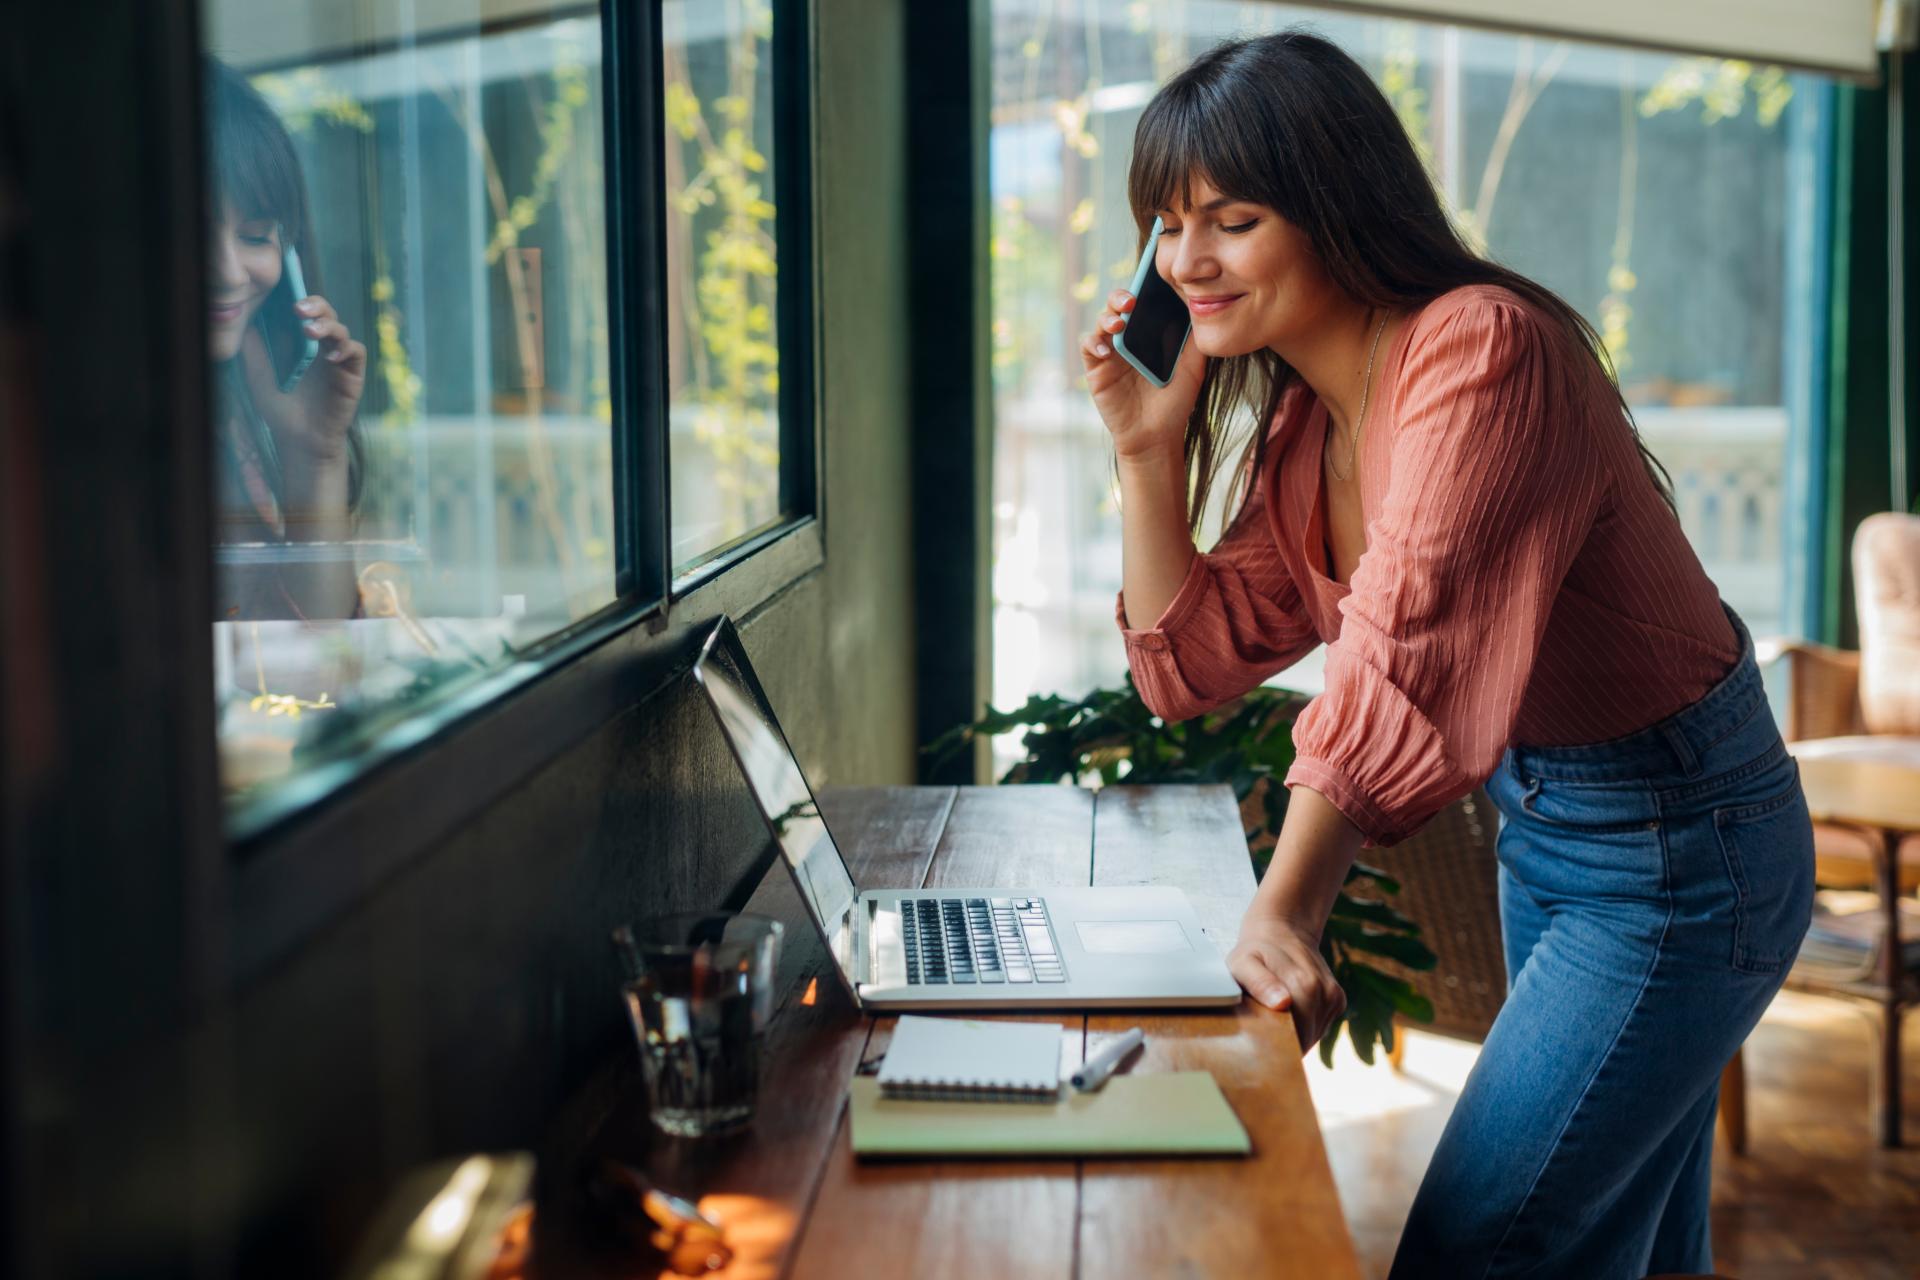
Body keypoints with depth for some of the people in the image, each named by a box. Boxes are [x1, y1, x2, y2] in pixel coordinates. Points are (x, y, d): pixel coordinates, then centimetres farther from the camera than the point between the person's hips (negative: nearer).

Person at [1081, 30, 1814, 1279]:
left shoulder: (1481, 349, -24)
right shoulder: (1300, 422, 3)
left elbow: (1401, 655, -32)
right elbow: (1195, 661, 4)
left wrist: (1283, 914, -33)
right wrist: (1149, 450, -6)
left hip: (1678, 846, -9)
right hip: (1544, 822, 9)